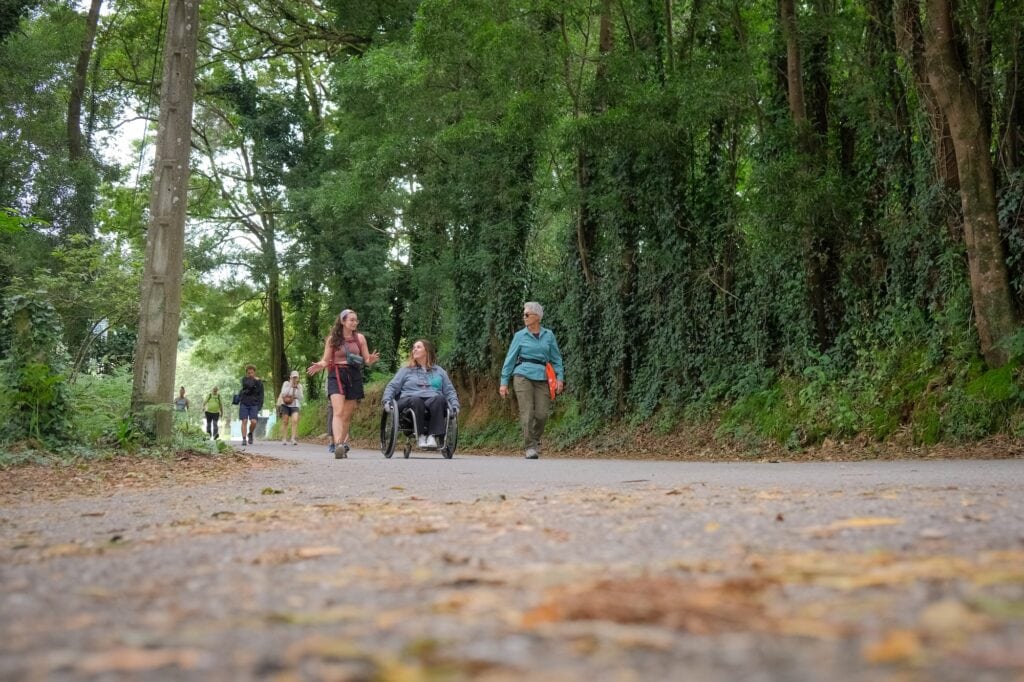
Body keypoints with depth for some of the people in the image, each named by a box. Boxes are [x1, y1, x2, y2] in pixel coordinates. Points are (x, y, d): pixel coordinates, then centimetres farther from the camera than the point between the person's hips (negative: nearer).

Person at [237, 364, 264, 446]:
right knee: (244, 421, -5)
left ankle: (250, 434, 16)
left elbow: (261, 395, 2)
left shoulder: (259, 382, 3)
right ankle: (244, 439, 1)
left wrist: (260, 406, -6)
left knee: (253, 422, -12)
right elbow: (248, 385, -21)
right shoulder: (244, 379, 2)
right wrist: (254, 380, -10)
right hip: (244, 404, 0)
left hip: (254, 405, 0)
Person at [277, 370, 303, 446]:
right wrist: (290, 386, -20)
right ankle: (284, 439, 4)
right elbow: (283, 394, -16)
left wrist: (298, 389, -13)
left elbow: (300, 398, -2)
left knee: (295, 420, -18)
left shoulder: (299, 386, 4)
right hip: (285, 405, -1)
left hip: (294, 406, 1)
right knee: (285, 422, -2)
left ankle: (293, 438, -20)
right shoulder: (286, 383, -3)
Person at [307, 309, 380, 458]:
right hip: (336, 375, -3)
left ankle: (342, 445, 18)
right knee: (338, 411, -20)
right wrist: (319, 366, -15)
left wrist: (372, 360, -14)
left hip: (354, 377, 3)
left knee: (347, 415, 7)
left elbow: (366, 360, 10)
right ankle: (338, 445, -32)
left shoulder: (360, 338, 7)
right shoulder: (332, 339, 3)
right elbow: (325, 361, 7)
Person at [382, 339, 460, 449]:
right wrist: (387, 400, -2)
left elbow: (449, 391, 23)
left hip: (433, 400, 1)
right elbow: (392, 387, 17)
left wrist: (455, 405, 4)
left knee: (439, 399, -36)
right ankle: (420, 436, -36)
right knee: (416, 401, -38)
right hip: (409, 401, -1)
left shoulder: (439, 371, 27)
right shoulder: (406, 370, 25)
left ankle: (433, 436, -41)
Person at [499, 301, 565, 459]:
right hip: (523, 376, -1)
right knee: (527, 413, -10)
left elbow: (556, 358, 13)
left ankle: (535, 440, 21)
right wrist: (504, 382, 3)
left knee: (542, 414, -4)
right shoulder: (520, 336, 6)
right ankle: (530, 447, -6)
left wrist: (560, 377, 1)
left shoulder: (548, 335, 9)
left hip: (542, 378, 1)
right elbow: (510, 359, 7)